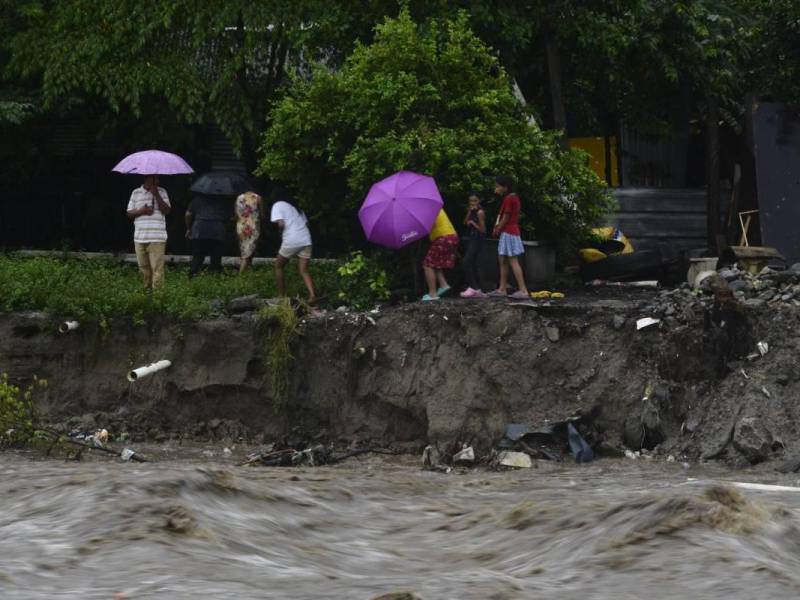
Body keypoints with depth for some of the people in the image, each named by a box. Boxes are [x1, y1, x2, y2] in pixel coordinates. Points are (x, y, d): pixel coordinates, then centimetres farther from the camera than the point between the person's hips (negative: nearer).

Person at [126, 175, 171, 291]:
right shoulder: (136, 193, 11)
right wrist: (141, 211, -9)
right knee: (143, 268, 6)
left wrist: (156, 195, -10)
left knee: (157, 268, -10)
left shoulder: (161, 192, 7)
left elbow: (166, 210, -3)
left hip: (157, 238, -2)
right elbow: (129, 213, 11)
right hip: (140, 237, 2)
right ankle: (147, 290, 17)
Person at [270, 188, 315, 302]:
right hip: (306, 240, 6)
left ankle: (281, 295, 14)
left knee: (278, 266, 15)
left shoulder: (278, 205, 2)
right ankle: (312, 295, -15)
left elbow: (281, 223, -11)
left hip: (291, 241, -6)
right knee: (304, 270, 6)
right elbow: (306, 223, 19)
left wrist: (281, 233, 7)